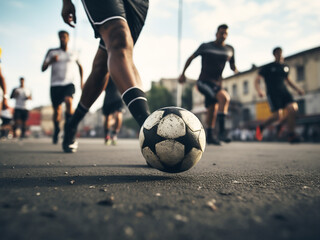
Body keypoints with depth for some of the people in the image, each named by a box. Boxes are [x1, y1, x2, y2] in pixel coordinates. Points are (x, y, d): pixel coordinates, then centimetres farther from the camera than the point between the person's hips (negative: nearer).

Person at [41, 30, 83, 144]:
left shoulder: (73, 54, 12)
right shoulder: (52, 52, 8)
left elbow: (80, 66, 29)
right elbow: (43, 68, 3)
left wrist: (81, 81, 19)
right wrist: (50, 61, -17)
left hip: (69, 83, 0)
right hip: (55, 85, 1)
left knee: (68, 101, -31)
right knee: (57, 111, 4)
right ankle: (56, 131, 31)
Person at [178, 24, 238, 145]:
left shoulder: (230, 49, 10)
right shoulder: (205, 46, -1)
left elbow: (232, 65, 21)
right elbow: (191, 58, 7)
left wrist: (235, 70, 1)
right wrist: (183, 74, 5)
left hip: (217, 84, 5)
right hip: (203, 82, -5)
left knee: (212, 110, 6)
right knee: (224, 97, -27)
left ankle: (209, 136, 22)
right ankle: (222, 131, -26)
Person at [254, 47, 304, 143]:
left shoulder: (285, 67, 18)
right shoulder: (267, 67, 2)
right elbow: (257, 80, -3)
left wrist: (297, 89, 22)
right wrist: (259, 91, -23)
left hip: (284, 92, 5)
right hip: (272, 93, -5)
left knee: (293, 108, -21)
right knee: (278, 115, -19)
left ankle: (291, 135, -2)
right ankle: (261, 126, 9)